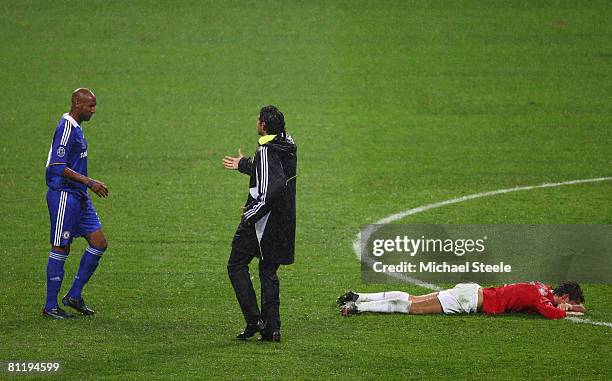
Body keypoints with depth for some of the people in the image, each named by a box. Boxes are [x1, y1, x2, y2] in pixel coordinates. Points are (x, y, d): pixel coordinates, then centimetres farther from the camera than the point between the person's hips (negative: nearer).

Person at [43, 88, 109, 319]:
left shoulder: (75, 128, 15)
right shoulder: (66, 129, -16)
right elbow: (58, 166, -22)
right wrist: (89, 182, -21)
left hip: (78, 196, 10)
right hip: (64, 196, -10)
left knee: (99, 243, 5)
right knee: (60, 249, -4)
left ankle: (74, 296, 13)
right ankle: (50, 306, 4)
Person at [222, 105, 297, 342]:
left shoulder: (267, 151, -20)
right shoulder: (288, 146, 7)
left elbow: (272, 188, -30)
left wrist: (252, 213, -20)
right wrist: (244, 165, 36)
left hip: (261, 220, -8)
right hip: (283, 222, 8)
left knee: (236, 265, 5)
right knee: (269, 271, 15)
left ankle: (254, 320, -4)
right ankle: (272, 327, 10)